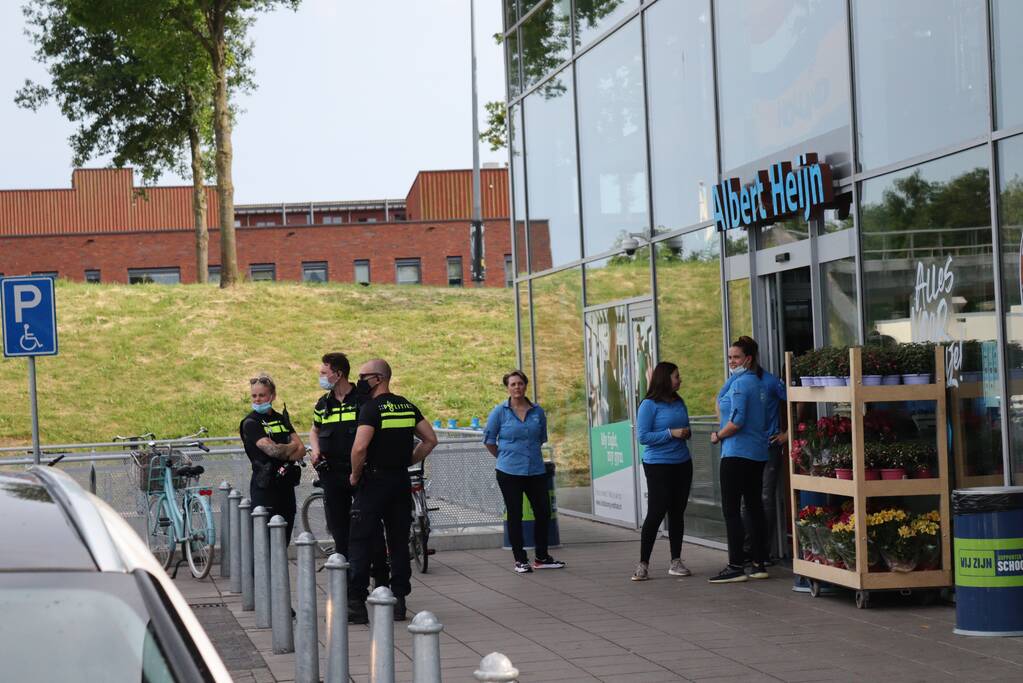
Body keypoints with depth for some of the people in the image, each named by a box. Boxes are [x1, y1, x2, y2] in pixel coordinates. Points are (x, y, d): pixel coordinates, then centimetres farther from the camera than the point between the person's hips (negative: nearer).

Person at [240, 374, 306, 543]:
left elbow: (301, 450, 5)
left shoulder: (282, 419, 14)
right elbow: (272, 449, -17)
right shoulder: (250, 423, -5)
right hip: (265, 488, -6)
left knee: (284, 540, 8)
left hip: (286, 485, 6)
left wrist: (287, 457, -14)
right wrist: (292, 446, 1)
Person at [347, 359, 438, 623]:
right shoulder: (407, 406, 9)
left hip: (374, 481, -6)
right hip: (401, 482, 7)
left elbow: (360, 447, -24)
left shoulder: (371, 408, -13)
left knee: (360, 542, -1)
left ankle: (356, 603, -3)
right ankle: (399, 600, 12)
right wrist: (407, 462, 13)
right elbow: (430, 439, 11)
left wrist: (355, 475, -10)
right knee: (399, 542, 11)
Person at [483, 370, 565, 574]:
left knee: (543, 513, 6)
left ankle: (541, 558, 20)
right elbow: (489, 439, 4)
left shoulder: (538, 412, 6)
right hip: (509, 472, -3)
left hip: (536, 471, 3)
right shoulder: (500, 411, -3)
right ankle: (520, 560, 10)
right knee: (515, 515, 2)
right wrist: (504, 457, 7)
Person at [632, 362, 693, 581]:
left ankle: (676, 561, 17)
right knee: (655, 513, -7)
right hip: (658, 465, -6)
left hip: (682, 464, 6)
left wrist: (686, 433, -1)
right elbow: (643, 436, -14)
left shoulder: (679, 402, 10)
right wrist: (671, 433, -19)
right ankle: (643, 564, 0)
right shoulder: (649, 405, -9)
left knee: (677, 513, 9)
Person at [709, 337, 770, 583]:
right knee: (754, 507, 11)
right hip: (758, 453, 9)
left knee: (731, 509, -6)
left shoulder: (740, 383, -14)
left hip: (737, 453, -9)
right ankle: (759, 564, 13)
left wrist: (718, 436, -7)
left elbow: (736, 422, -20)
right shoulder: (758, 382, 14)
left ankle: (736, 566, -7)